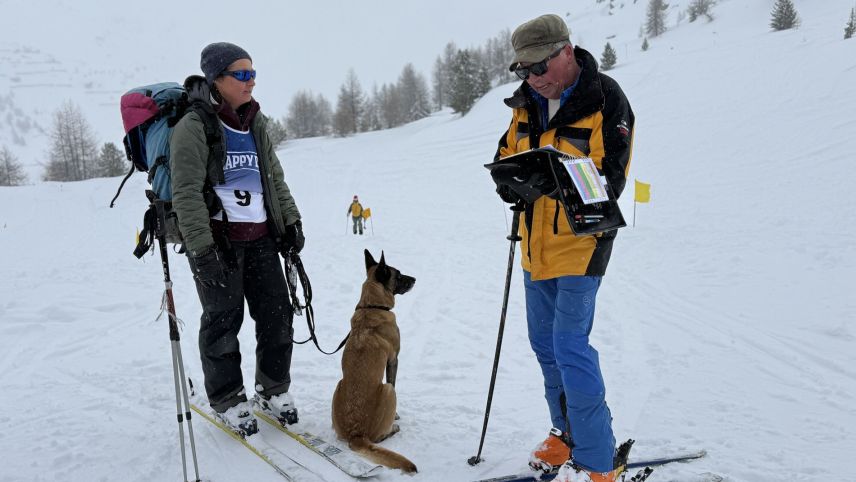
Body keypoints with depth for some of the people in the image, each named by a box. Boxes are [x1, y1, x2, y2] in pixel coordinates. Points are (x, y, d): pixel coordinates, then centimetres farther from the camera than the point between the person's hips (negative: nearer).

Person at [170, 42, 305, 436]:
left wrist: (291, 220, 13)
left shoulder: (255, 123, 13)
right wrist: (202, 250, -21)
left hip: (260, 237, 6)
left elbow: (275, 177, 21)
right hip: (216, 240, -6)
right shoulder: (193, 126, -9)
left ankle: (273, 388, 26)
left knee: (277, 313, 7)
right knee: (223, 321, 2)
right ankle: (228, 400, 19)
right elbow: (186, 193, -15)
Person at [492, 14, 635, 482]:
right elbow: (506, 153, 12)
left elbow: (610, 176, -17)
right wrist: (509, 180, -12)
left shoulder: (605, 99, -12)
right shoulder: (527, 103, 7)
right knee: (545, 343, 15)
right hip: (536, 245, 8)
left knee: (570, 347, -8)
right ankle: (568, 433, 33)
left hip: (580, 241, -7)